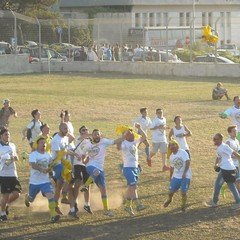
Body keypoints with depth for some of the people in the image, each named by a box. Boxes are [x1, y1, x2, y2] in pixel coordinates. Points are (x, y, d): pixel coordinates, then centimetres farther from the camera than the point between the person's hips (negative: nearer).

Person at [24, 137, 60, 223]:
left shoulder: (47, 155, 2)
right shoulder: (33, 154, -15)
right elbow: (32, 164, -34)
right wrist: (42, 169, -48)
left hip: (45, 181, 2)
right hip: (34, 181, -2)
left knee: (51, 196, -19)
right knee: (31, 199, 17)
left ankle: (53, 215, -19)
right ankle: (27, 197, 55)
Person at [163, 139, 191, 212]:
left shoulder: (182, 152, -13)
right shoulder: (171, 156, 8)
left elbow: (188, 162, -20)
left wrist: (185, 172, -27)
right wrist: (170, 177, 26)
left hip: (185, 176, -5)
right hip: (176, 176, 5)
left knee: (183, 192, -5)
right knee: (171, 192, 1)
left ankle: (183, 206, 18)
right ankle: (169, 200, 36)